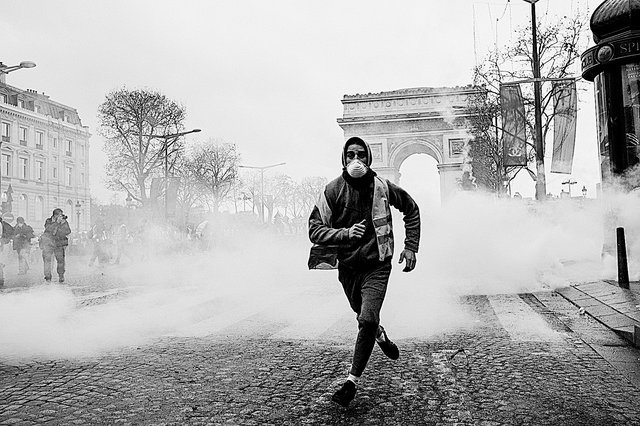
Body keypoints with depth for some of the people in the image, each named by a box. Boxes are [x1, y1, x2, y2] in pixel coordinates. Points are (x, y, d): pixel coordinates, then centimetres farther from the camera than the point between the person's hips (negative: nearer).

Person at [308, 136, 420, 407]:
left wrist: (411, 247, 4)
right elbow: (315, 229, -11)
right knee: (364, 318, 21)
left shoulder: (382, 187, -8)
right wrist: (345, 233, -28)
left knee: (367, 320, -16)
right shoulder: (333, 190, -9)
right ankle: (382, 337, 56)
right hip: (347, 266, 2)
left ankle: (352, 381, -3)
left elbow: (411, 210, 9)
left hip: (377, 265, -2)